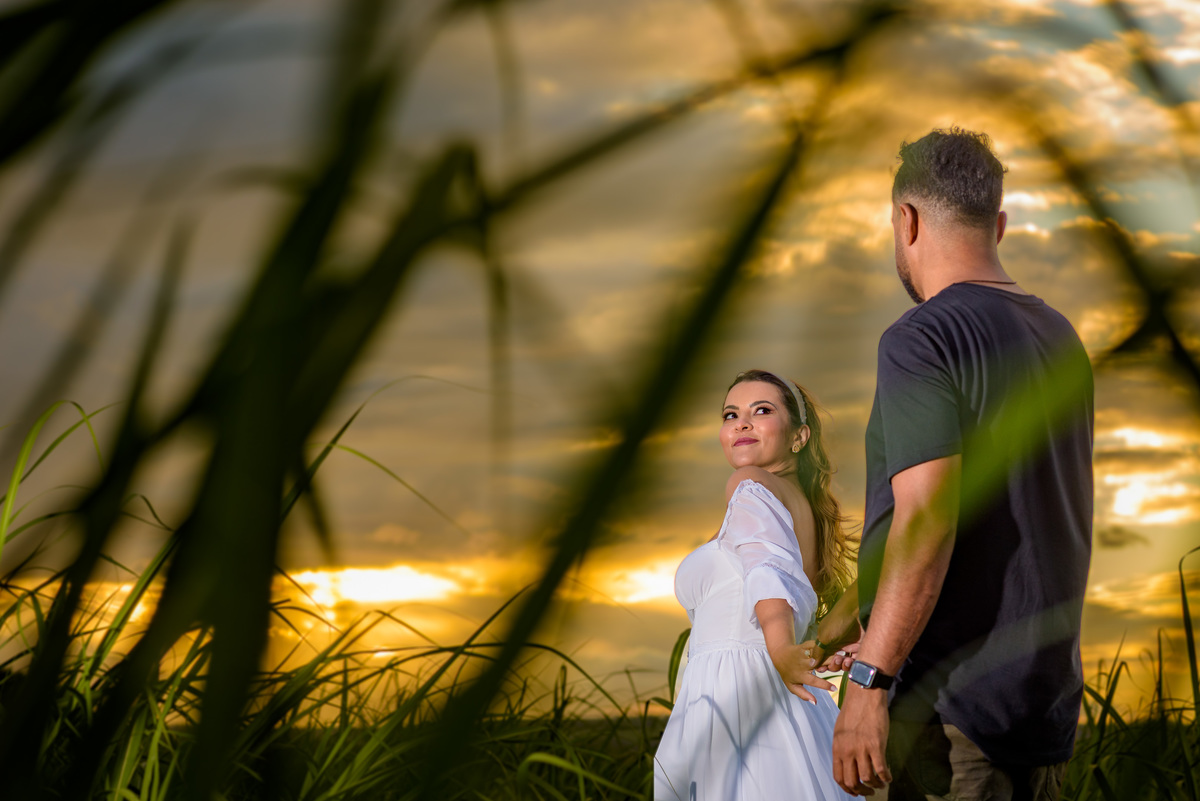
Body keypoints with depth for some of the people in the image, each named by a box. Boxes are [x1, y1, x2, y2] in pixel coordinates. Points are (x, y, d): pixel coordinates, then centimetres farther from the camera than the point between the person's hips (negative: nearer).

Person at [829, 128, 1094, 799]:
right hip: (1051, 693, 9)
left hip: (954, 694, -8)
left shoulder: (922, 340, -12)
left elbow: (926, 523, -22)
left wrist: (869, 682, -21)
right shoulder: (1061, 337, 14)